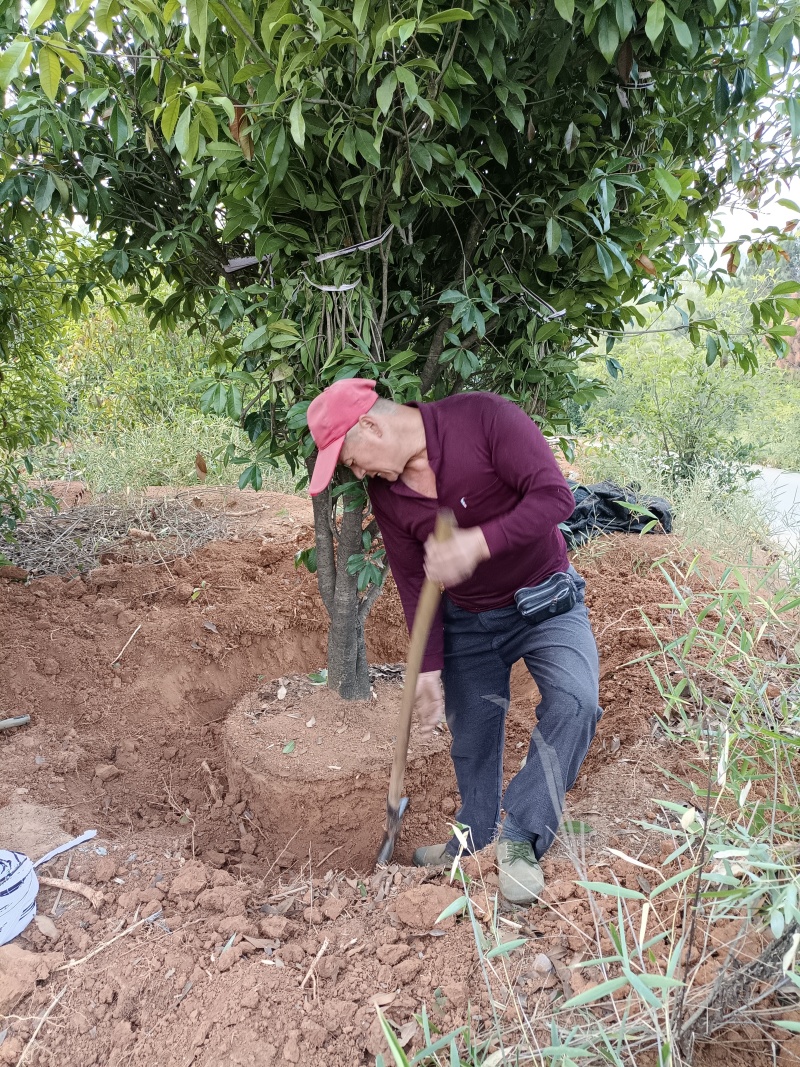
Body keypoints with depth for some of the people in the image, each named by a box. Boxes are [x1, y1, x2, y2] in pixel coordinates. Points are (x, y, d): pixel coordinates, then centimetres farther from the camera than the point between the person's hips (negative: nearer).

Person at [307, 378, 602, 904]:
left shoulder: (483, 417, -23)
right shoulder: (385, 491, -7)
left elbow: (555, 496, -29)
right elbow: (413, 582, -2)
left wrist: (478, 543, -40)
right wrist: (430, 668, -4)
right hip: (468, 621, 4)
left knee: (575, 701, -27)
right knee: (471, 735, 11)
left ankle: (521, 835, -12)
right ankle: (477, 839, 36)